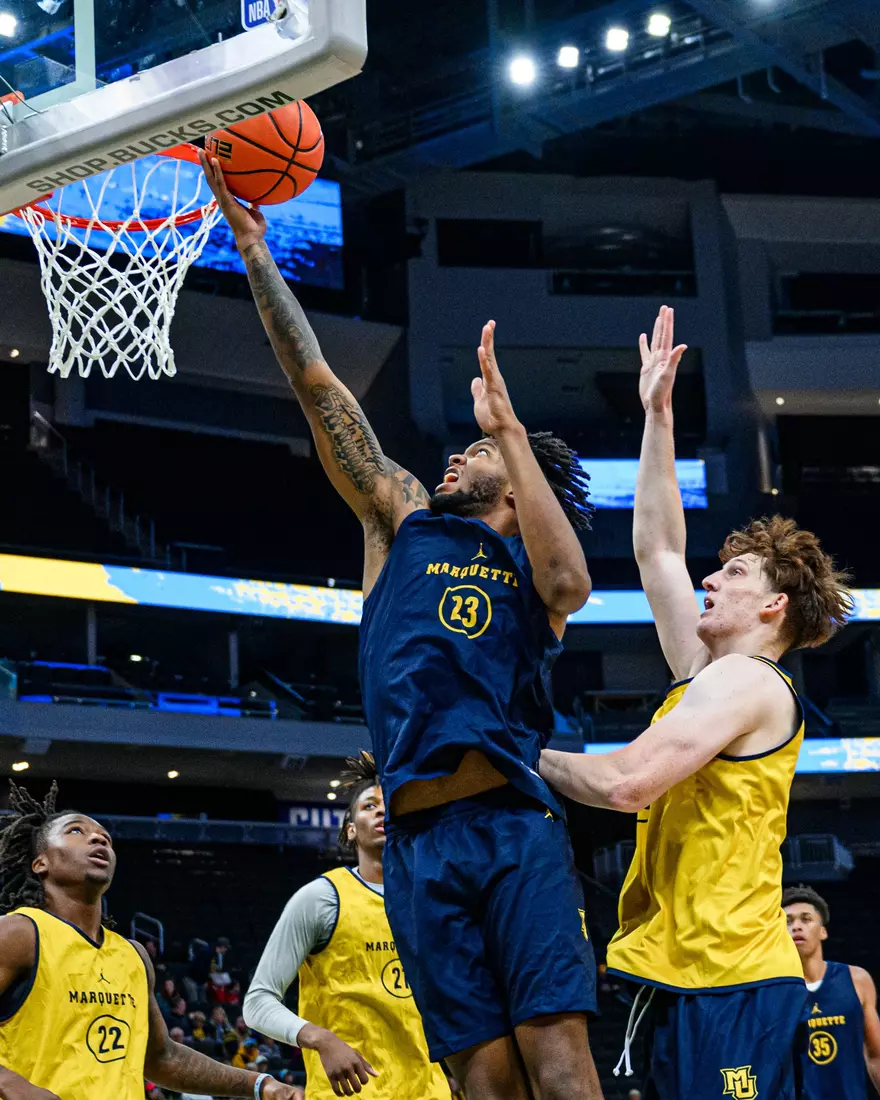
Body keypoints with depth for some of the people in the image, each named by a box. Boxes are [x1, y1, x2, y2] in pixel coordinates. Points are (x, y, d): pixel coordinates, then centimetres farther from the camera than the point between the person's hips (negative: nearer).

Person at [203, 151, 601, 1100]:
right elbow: (320, 392, 15)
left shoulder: (530, 560, 14)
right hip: (417, 836, 2)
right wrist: (254, 248, 10)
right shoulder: (404, 521, 20)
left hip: (514, 821, -2)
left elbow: (567, 584, -12)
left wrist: (509, 427, -6)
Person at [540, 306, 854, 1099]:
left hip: (729, 982, -9)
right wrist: (657, 415, 25)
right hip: (687, 974, 9)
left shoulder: (745, 682, -9)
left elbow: (627, 782, -19)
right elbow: (656, 546, 23)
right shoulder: (709, 672, 18)